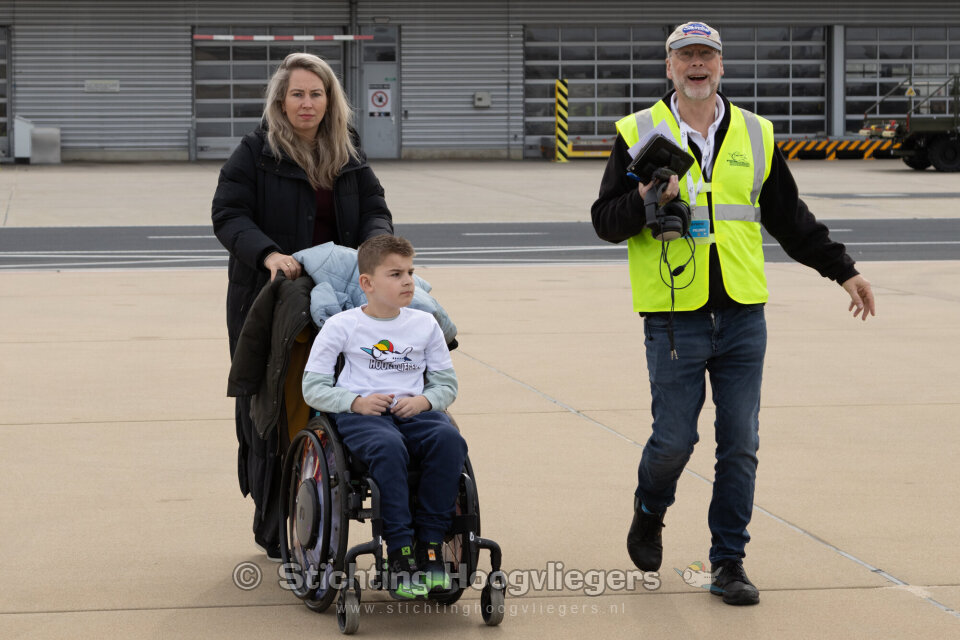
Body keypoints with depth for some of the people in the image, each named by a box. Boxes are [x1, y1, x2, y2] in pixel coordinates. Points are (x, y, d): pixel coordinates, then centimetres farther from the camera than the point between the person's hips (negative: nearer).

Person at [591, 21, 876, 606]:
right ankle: (650, 512, 31)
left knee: (740, 446, 1)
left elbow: (791, 219, 18)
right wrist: (645, 201, -18)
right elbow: (605, 222, 1)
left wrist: (844, 270, 16)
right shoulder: (639, 135, 3)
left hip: (742, 317, 3)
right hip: (674, 319, -2)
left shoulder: (754, 136, 11)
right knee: (675, 440, 0)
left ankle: (729, 561, 11)